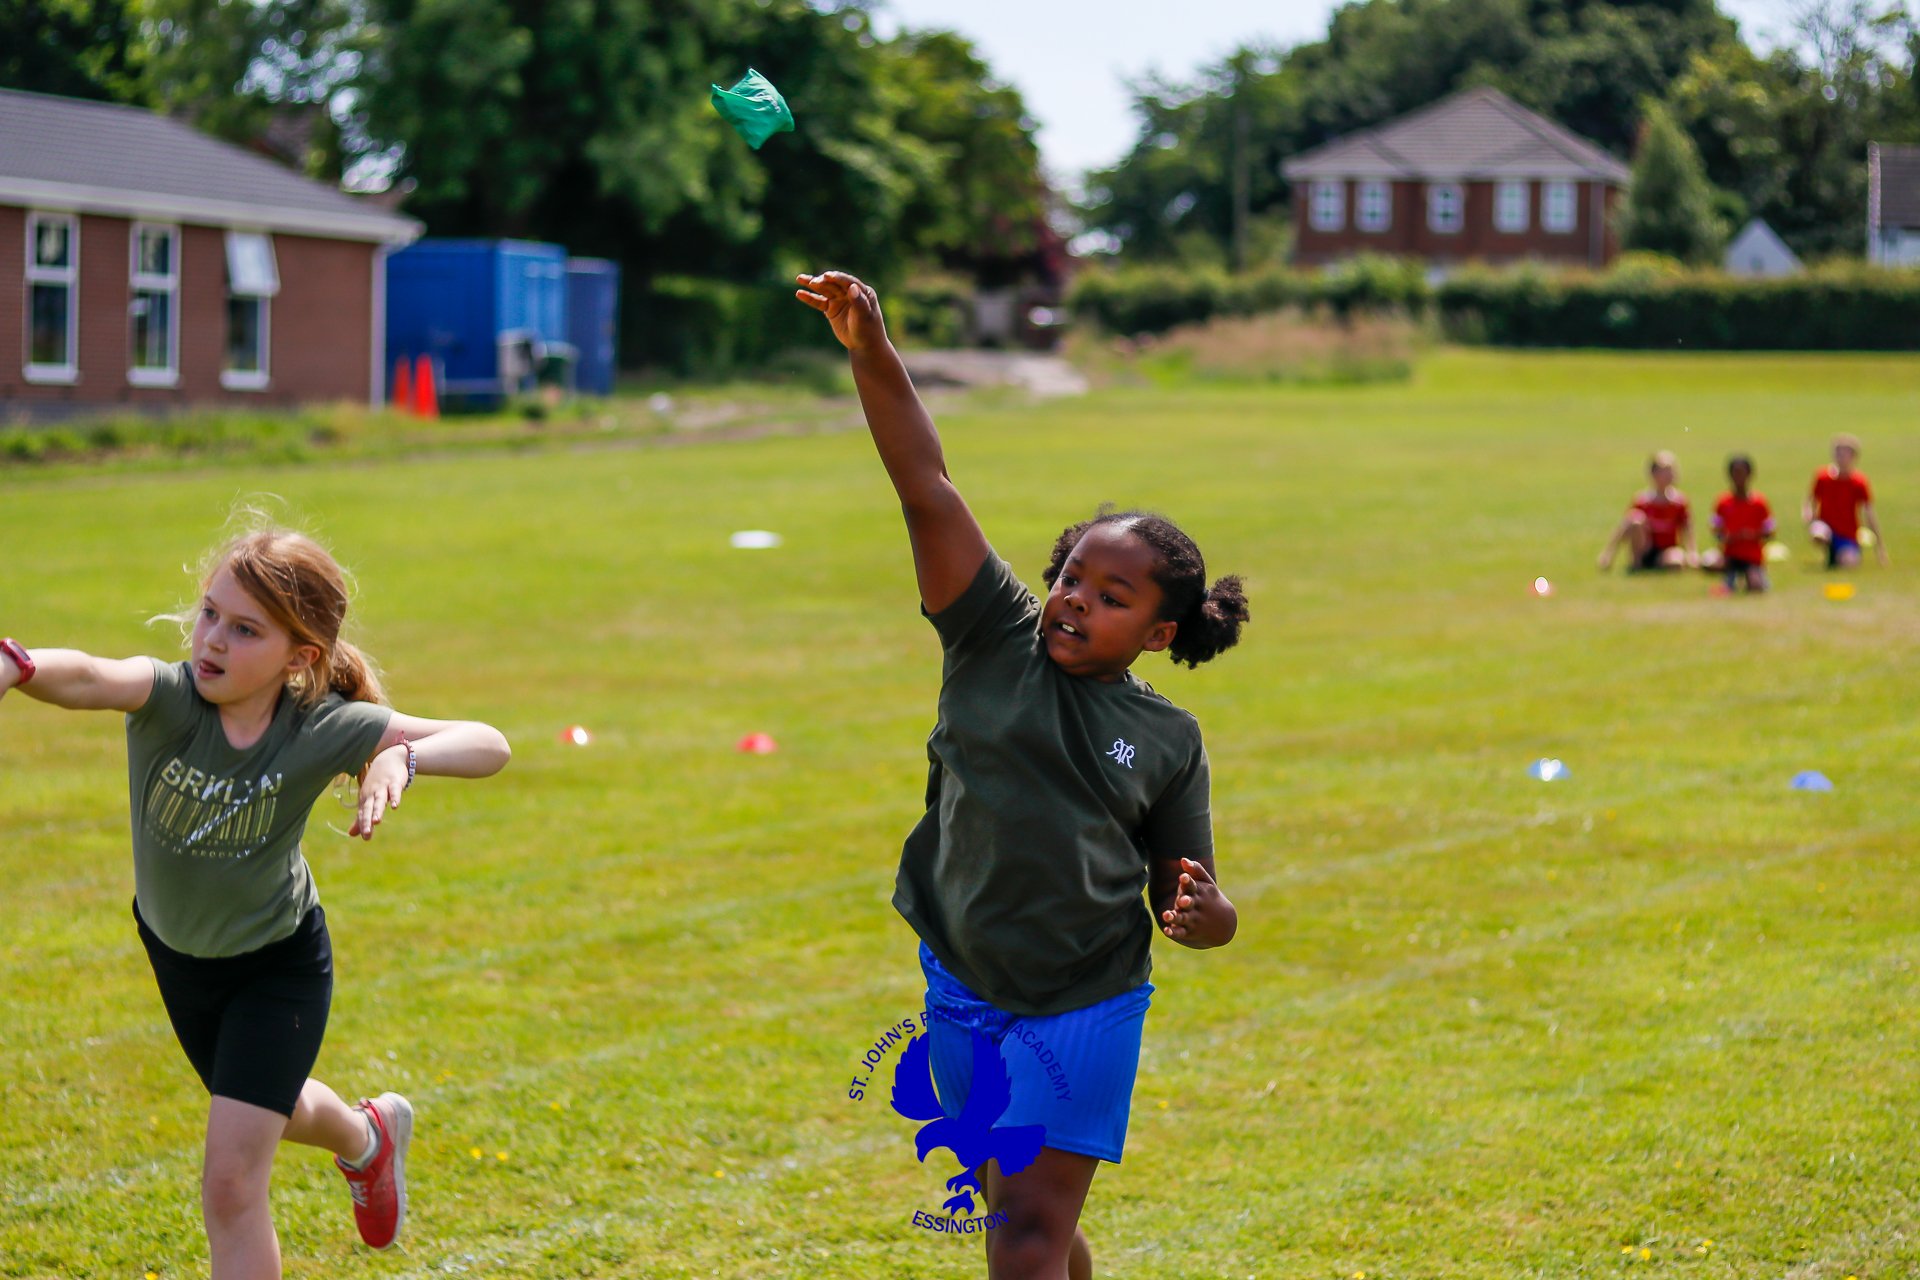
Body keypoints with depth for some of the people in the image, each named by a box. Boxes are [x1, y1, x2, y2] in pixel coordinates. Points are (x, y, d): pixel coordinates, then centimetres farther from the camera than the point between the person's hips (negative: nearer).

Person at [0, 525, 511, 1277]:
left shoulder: (323, 728, -29)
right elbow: (92, 679, -55)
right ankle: (366, 1138, 64)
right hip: (176, 952, 3)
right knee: (268, 1109, 31)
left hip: (278, 965, -3)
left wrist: (402, 758, -49)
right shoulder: (168, 695, -31)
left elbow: (489, 746, -29)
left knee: (231, 1184, -13)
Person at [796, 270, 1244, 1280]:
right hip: (962, 988, 3)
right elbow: (927, 488, -13)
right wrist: (873, 355, -23)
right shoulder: (997, 642, -2)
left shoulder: (1168, 741, -2)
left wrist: (1203, 915, -20)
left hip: (1082, 1008, -3)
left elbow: (1190, 901, 5)